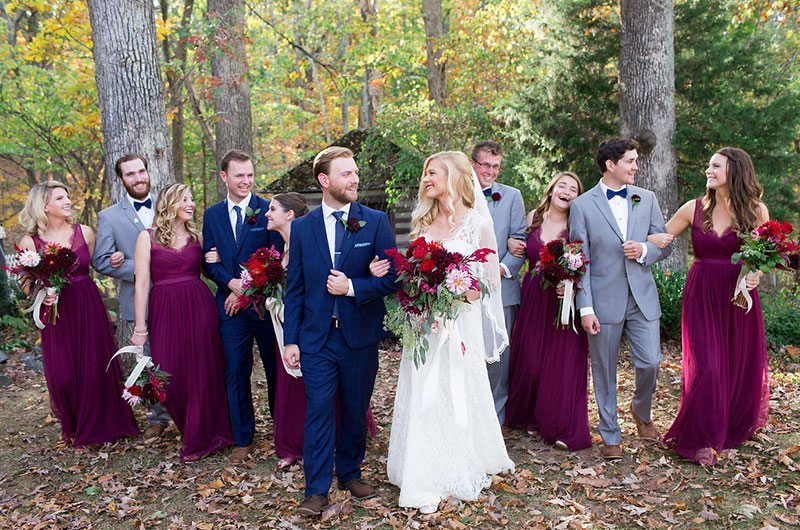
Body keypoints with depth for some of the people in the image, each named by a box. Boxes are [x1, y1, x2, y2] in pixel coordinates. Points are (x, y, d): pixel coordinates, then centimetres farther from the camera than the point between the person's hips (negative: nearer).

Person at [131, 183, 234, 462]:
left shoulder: (196, 235, 10)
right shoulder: (148, 237, 0)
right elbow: (141, 283, -3)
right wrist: (140, 328, -6)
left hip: (199, 307, 2)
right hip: (165, 311, -2)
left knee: (203, 372, 5)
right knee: (172, 376, 1)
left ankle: (200, 439, 21)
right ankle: (189, 430, 26)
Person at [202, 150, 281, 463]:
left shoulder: (268, 210, -4)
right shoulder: (212, 215, 9)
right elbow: (209, 261, 8)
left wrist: (248, 291, -12)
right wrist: (231, 283, -11)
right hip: (231, 305, 3)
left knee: (275, 368, 10)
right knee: (235, 372, 7)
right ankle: (243, 439, 21)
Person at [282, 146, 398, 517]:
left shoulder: (376, 222, -2)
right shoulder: (302, 227, 3)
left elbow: (392, 278, -4)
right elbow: (294, 288, 5)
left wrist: (351, 287, -17)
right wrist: (290, 340, 1)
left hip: (360, 336, 0)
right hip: (317, 337, 0)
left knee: (355, 410, 13)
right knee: (318, 410, 0)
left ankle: (350, 473, 33)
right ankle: (317, 490, 12)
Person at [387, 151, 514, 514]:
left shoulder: (478, 223, -4)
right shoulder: (423, 222, 10)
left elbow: (490, 279, -4)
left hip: (459, 322, -4)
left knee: (457, 395, 5)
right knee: (423, 398, 7)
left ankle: (461, 473, 22)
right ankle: (426, 477, 23)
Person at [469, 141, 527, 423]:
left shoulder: (512, 196, 7)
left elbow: (520, 240, 3)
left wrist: (503, 268, -13)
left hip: (500, 288, 0)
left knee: (498, 356, 6)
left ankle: (496, 415, 22)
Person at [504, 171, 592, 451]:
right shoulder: (533, 218, 5)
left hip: (564, 301, -3)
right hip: (533, 299, 3)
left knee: (563, 363, 1)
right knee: (529, 360, 9)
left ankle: (564, 428, 15)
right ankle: (530, 415, 30)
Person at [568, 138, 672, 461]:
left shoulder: (646, 199, 9)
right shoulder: (582, 205, -2)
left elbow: (666, 244, 13)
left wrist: (645, 249, -10)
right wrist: (585, 308, -10)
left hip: (642, 297, 3)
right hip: (604, 299, -3)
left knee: (650, 363, 1)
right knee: (604, 371, 6)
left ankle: (641, 411, 33)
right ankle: (610, 436, 22)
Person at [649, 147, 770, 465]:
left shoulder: (756, 210, -1)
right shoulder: (694, 209, 0)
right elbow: (660, 238, 3)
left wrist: (756, 274, -13)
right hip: (701, 296, -1)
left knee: (741, 366, 11)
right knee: (706, 367, -5)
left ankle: (737, 426, 38)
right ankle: (699, 439, 12)